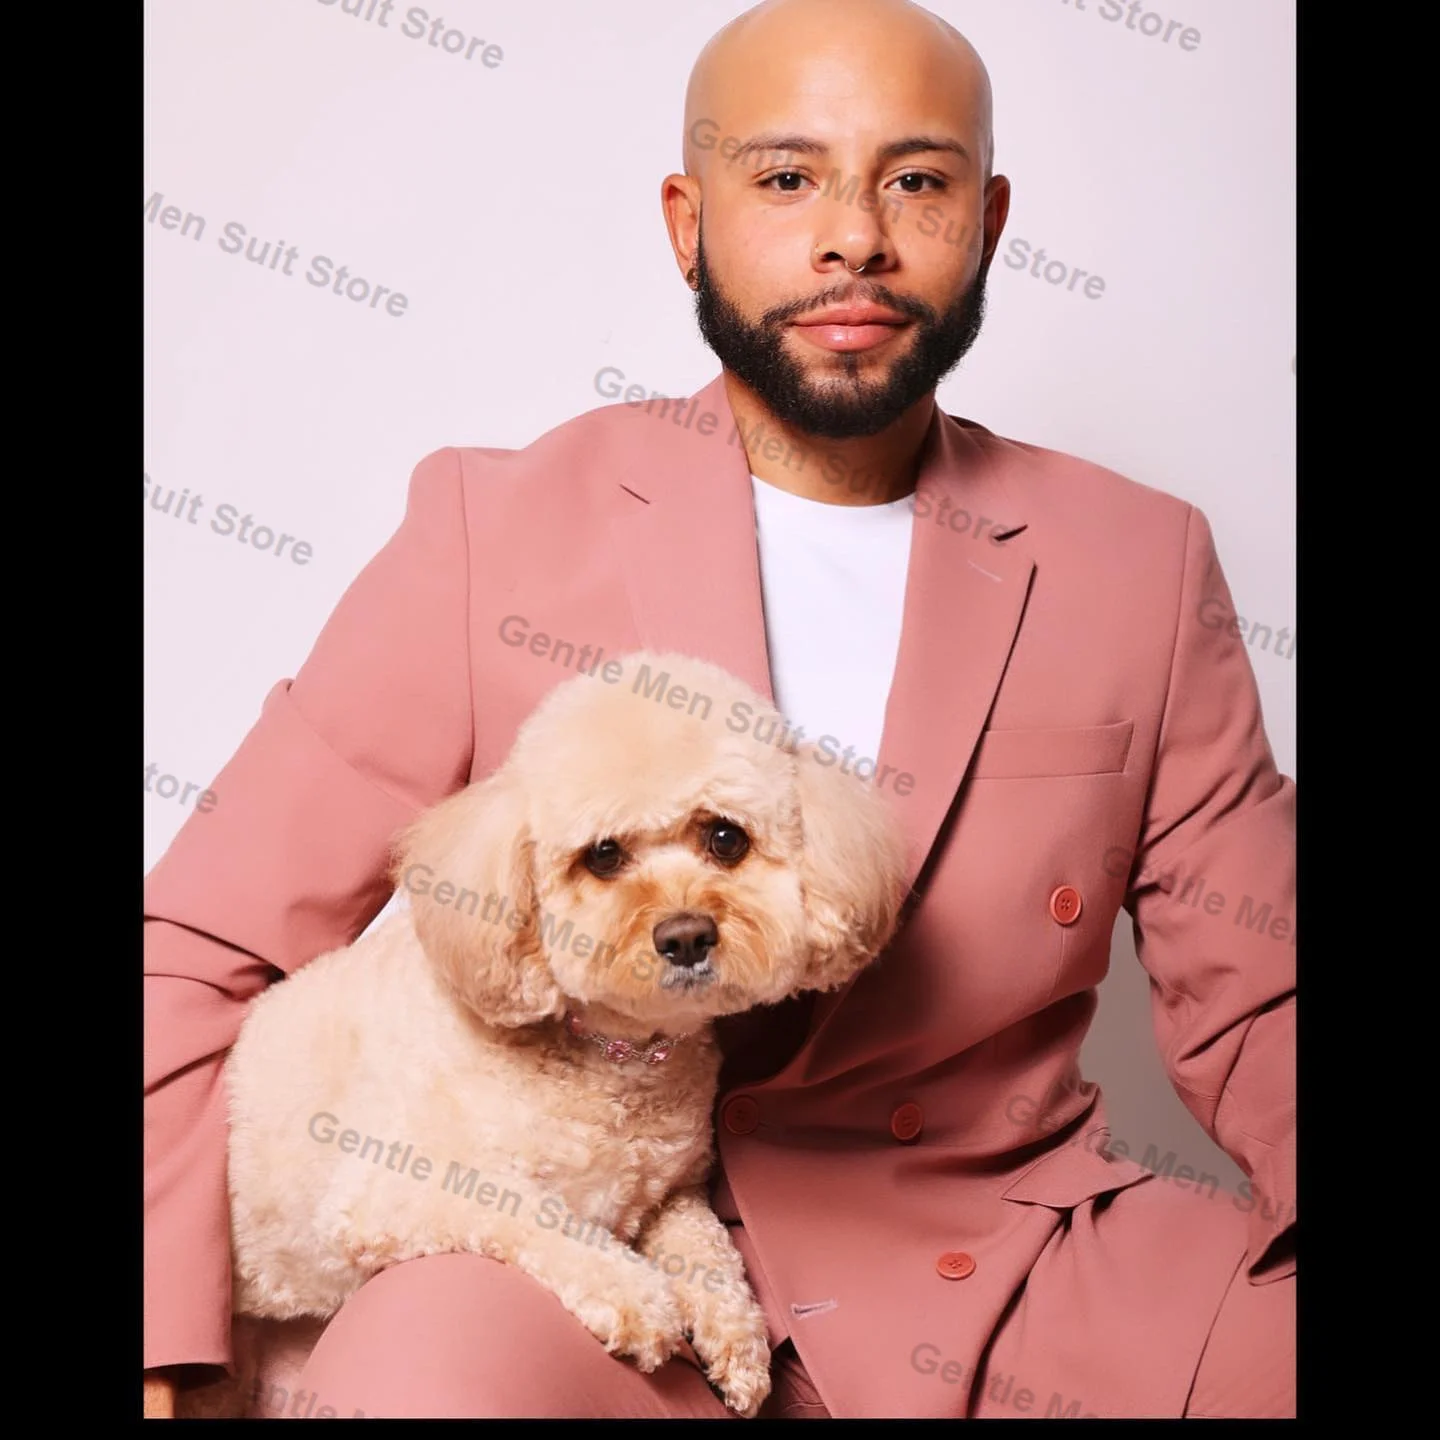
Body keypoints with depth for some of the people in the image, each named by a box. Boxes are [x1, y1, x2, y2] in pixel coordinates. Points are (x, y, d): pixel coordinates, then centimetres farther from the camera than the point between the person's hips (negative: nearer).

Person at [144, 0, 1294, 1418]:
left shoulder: (1138, 565, 3)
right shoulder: (498, 529, -3)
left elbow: (1254, 1011, 5)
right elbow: (197, 952, -3)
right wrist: (159, 1351, -17)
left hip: (1000, 1254, 3)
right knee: (415, 1365, -33)